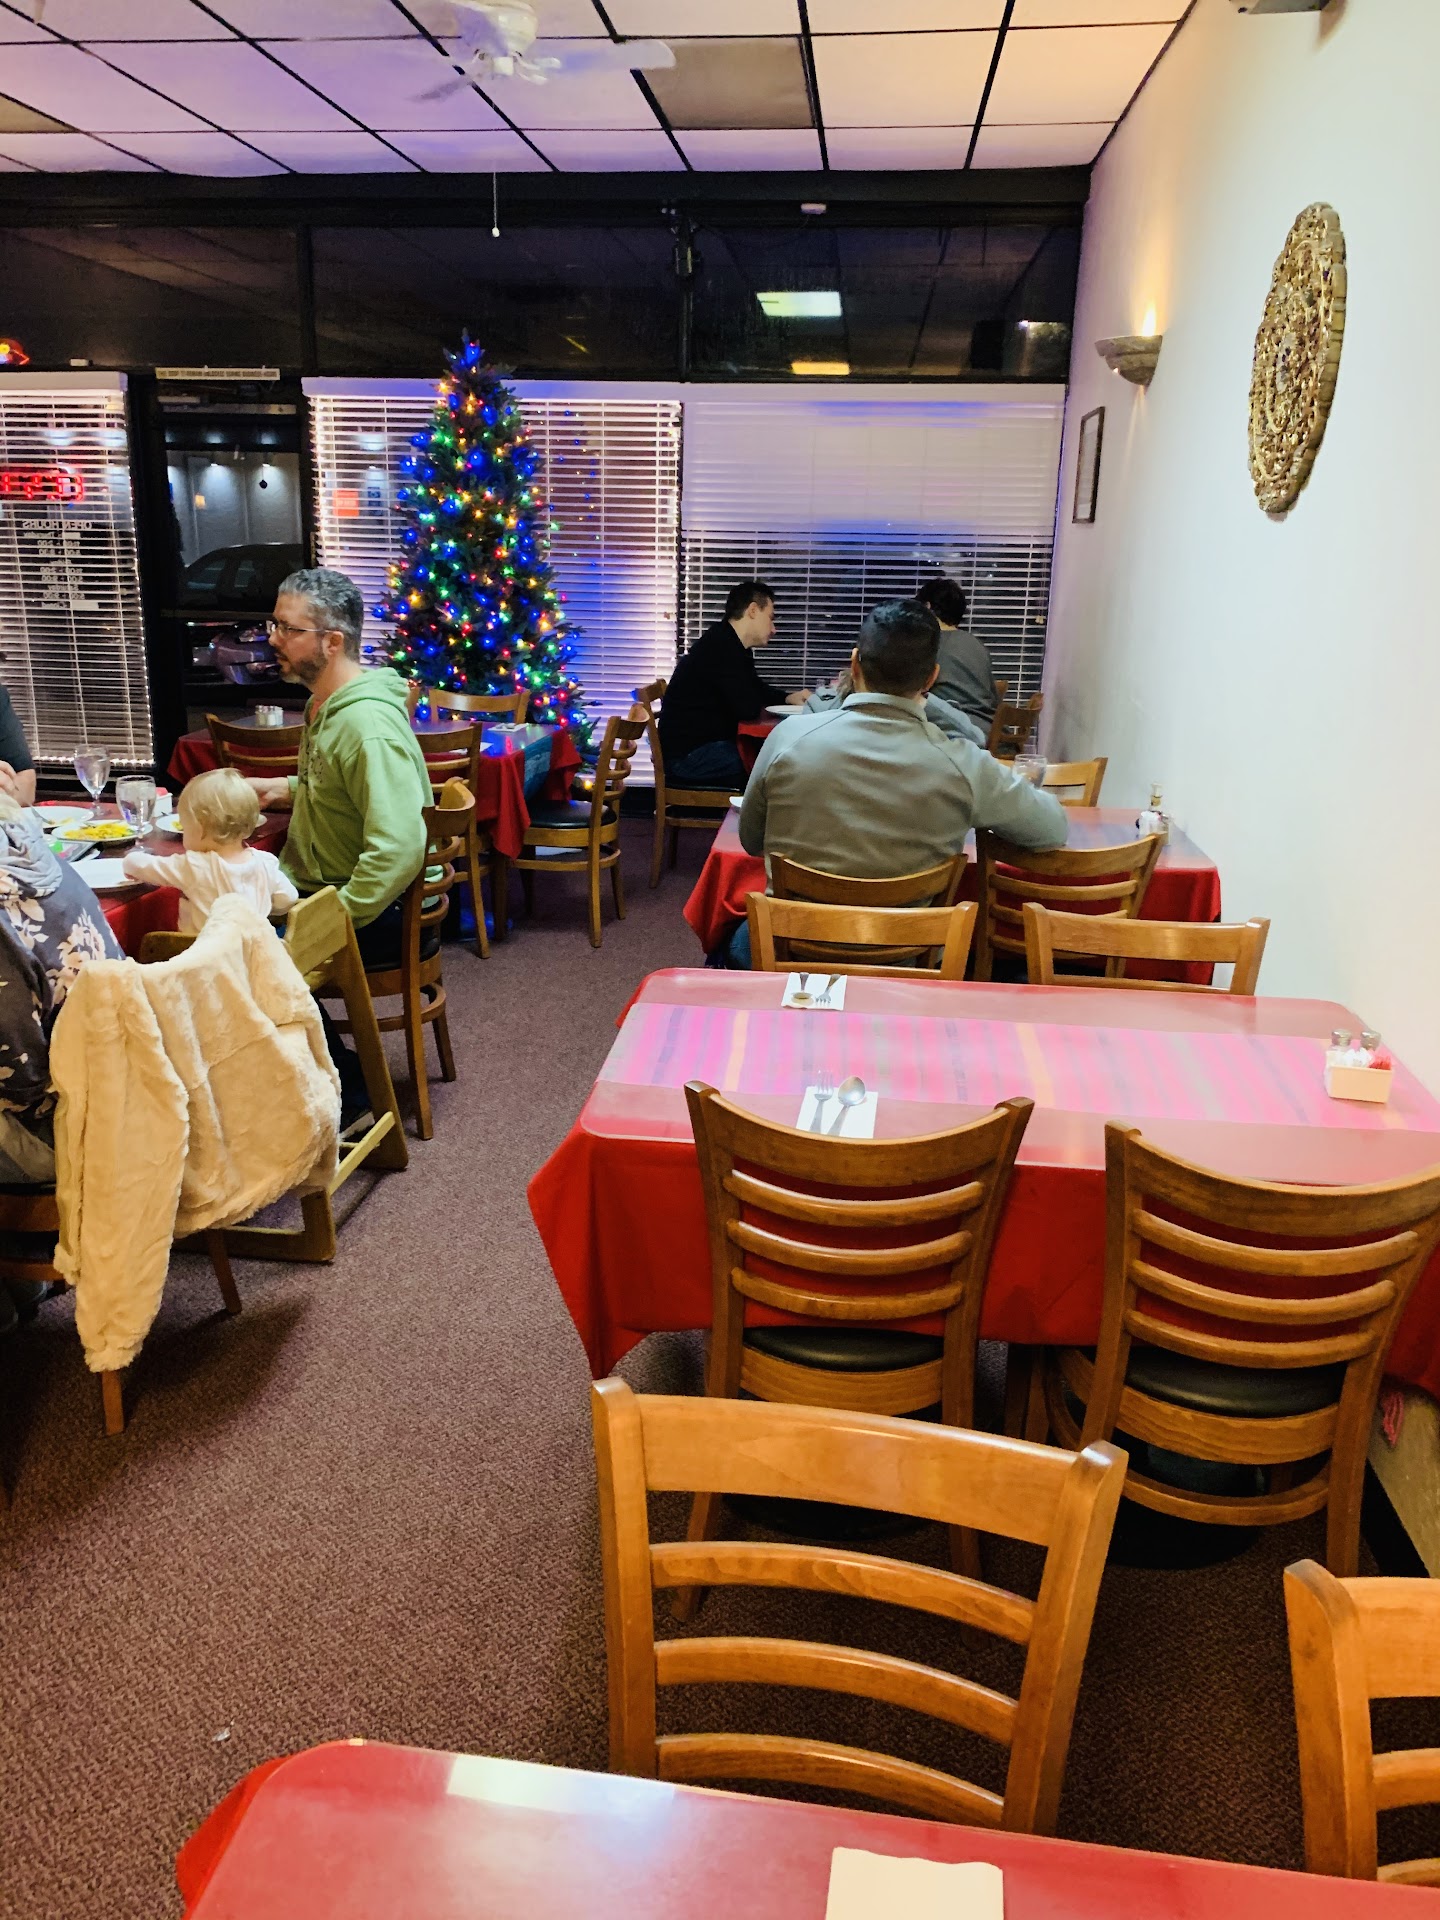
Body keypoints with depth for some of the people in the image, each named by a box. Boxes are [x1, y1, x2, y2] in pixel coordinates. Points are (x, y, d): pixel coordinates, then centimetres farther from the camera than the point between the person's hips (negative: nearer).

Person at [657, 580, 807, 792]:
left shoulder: (732, 646, 12)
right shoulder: (721, 648, -19)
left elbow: (757, 689, 26)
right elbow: (748, 709, -23)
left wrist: (787, 698, 7)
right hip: (686, 756, -10)